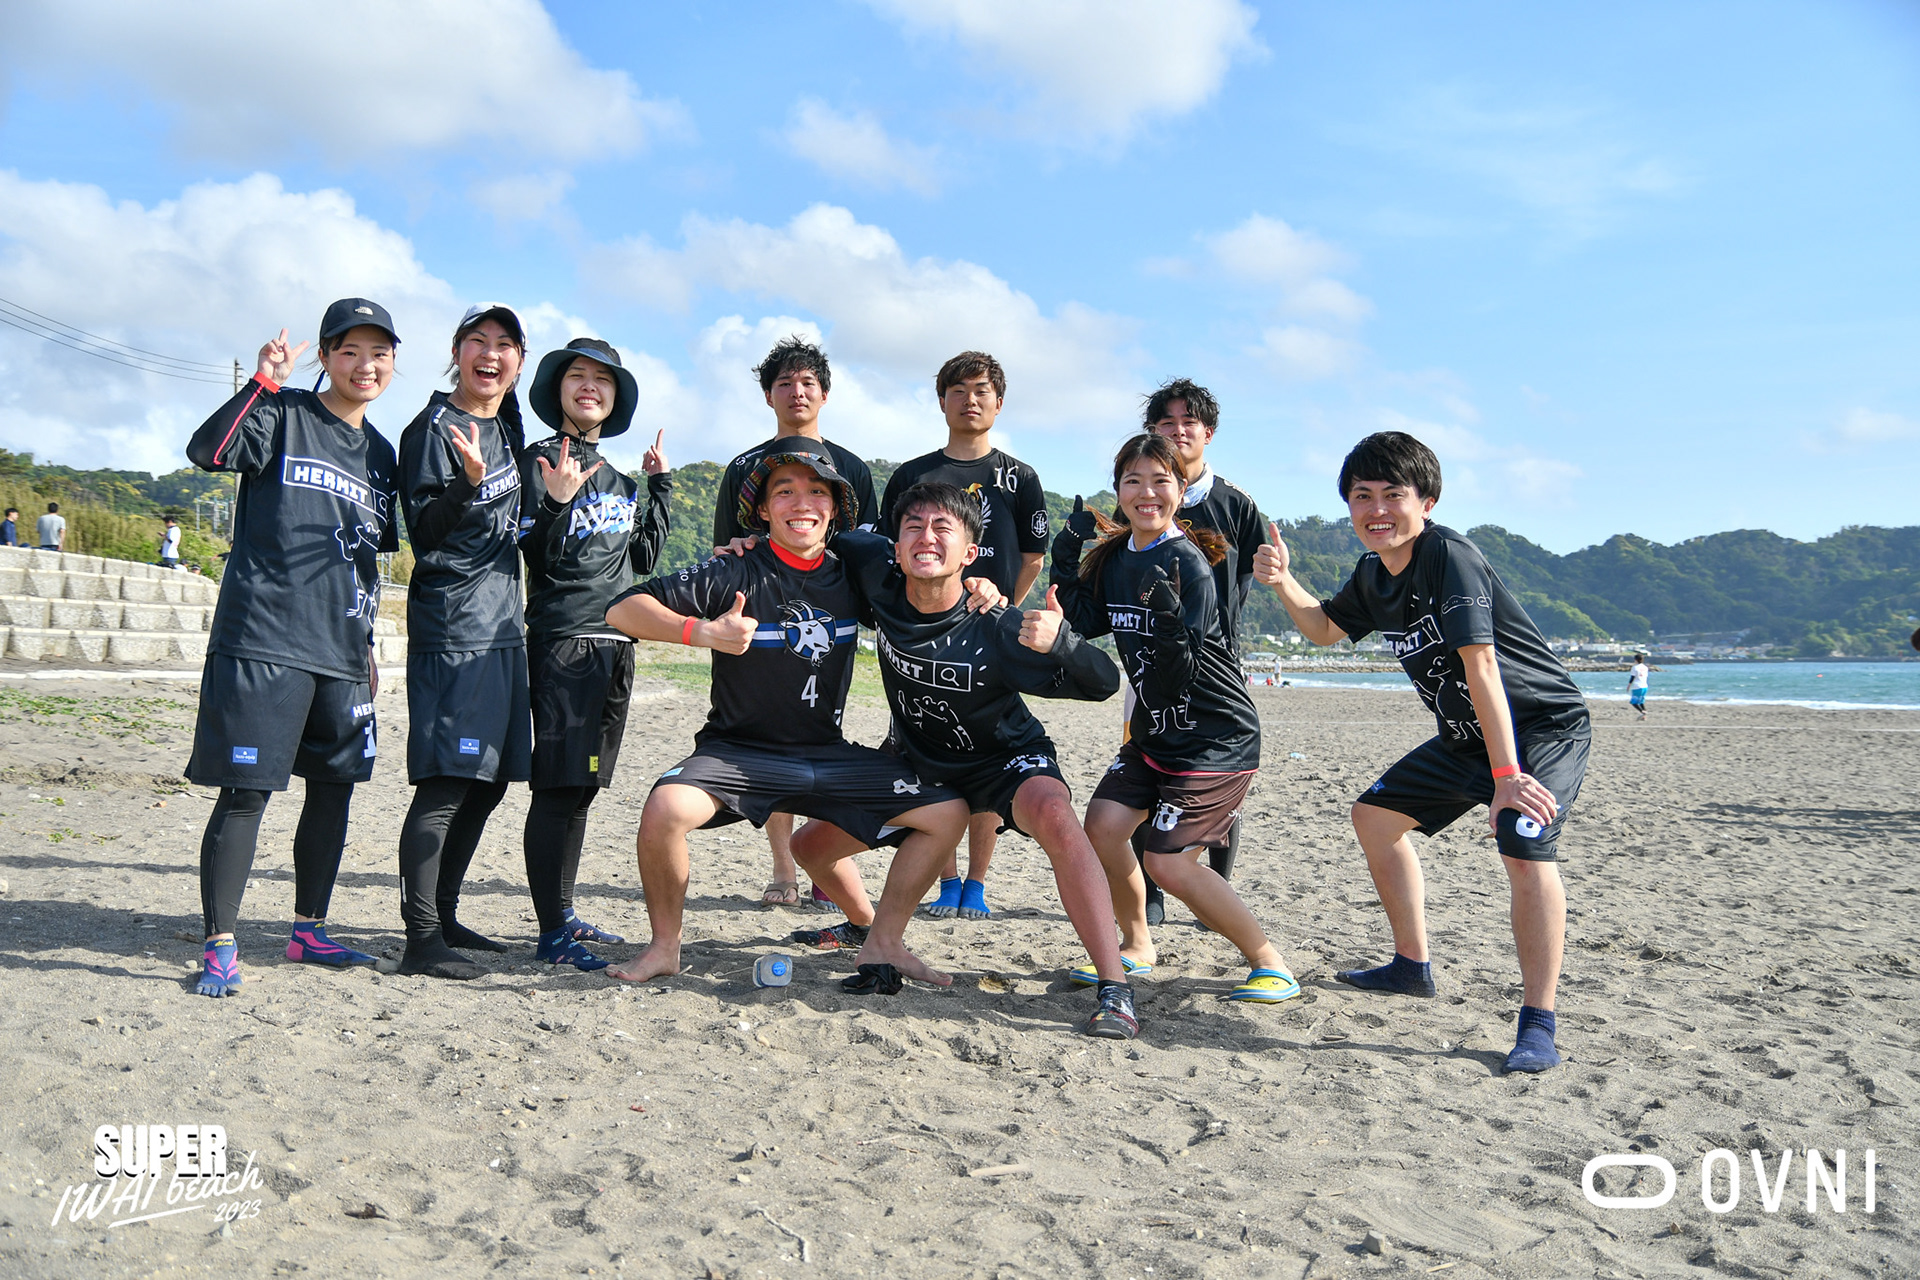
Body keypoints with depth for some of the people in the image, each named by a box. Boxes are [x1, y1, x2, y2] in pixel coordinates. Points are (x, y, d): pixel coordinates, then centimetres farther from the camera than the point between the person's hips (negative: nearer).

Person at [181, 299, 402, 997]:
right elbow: (207, 451, -18)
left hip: (341, 651, 6)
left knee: (335, 786, 9)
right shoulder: (284, 416, 1)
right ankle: (220, 946, 6)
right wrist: (263, 383, -25)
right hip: (263, 640, -6)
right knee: (244, 791, -5)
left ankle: (309, 932, 22)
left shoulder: (380, 453, 18)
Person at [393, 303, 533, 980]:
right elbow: (425, 534, -15)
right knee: (445, 782, -10)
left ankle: (444, 916, 22)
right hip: (451, 626, -8)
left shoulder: (506, 427, 16)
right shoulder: (432, 429, -7)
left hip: (501, 625, 9)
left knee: (487, 781, 11)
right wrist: (468, 482, -29)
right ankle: (421, 938, -5)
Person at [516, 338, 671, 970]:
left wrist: (660, 487, 16)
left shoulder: (620, 481, 18)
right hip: (561, 640, -7)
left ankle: (565, 912, 21)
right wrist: (556, 503, -26)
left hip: (615, 643, 7)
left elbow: (643, 560, 18)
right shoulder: (539, 460, -3)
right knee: (559, 785, -9)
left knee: (582, 785, 11)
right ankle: (552, 932, -5)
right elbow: (532, 557, -9)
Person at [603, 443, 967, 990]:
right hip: (738, 752, -4)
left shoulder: (852, 577, 4)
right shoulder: (737, 573, -10)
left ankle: (883, 944, 11)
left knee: (948, 811, -5)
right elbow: (624, 609, -15)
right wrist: (701, 631, -32)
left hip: (829, 755, 4)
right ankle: (664, 945, -5)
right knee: (666, 809, -33)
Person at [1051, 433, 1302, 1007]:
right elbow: (1088, 621, 14)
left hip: (1217, 738, -7)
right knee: (1102, 825, -3)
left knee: (1170, 862, -11)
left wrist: (1168, 615, -41)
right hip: (1156, 729, 8)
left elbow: (1180, 670, -23)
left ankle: (1271, 963, 5)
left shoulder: (1188, 562, -20)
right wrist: (1066, 558, 6)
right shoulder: (1115, 557, 4)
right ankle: (1137, 946, 21)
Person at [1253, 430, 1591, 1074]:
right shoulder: (1373, 573, 0)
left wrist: (1506, 775, -37)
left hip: (1544, 725, -9)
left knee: (1525, 847, -29)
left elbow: (1480, 664, -33)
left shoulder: (1449, 556, -26)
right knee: (1375, 815, 13)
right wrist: (1284, 584, -2)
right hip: (1468, 735, 9)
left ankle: (1538, 1025, -19)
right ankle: (1412, 966, 27)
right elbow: (1327, 628, 18)